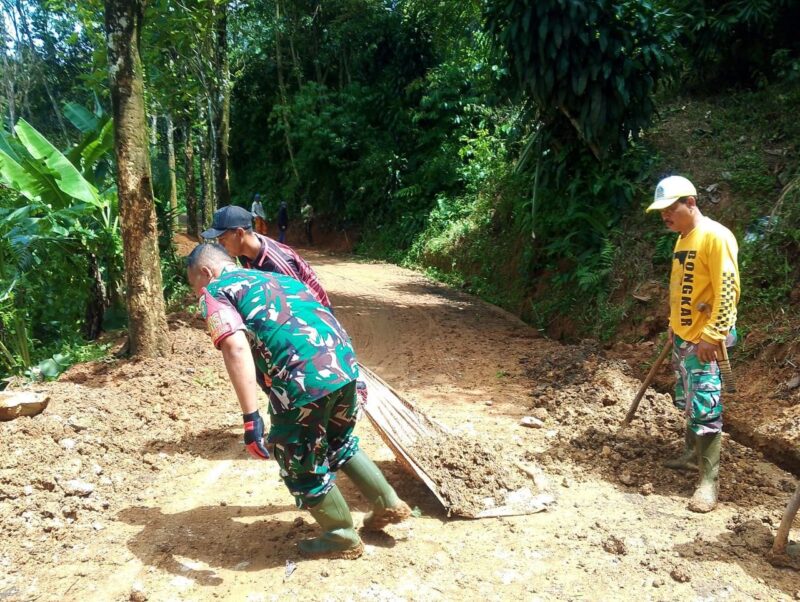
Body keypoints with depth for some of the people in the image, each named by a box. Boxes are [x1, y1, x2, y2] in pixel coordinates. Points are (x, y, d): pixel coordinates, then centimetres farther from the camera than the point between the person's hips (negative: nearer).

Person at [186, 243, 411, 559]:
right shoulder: (272, 277, 29)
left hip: (304, 381, -8)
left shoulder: (215, 292, 7)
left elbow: (236, 347, -14)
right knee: (339, 442, 32)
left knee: (301, 465, 17)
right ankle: (389, 505, 40)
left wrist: (251, 417, -16)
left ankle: (342, 538, 32)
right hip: (345, 363, 8)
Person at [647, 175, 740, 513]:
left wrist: (713, 335, -22)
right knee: (686, 403, 18)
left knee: (705, 408, -7)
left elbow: (727, 290, -19)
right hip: (682, 336, 9)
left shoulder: (715, 236, -15)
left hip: (704, 340, -9)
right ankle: (692, 453, 34)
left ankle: (709, 481, 1)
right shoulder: (682, 239, 12)